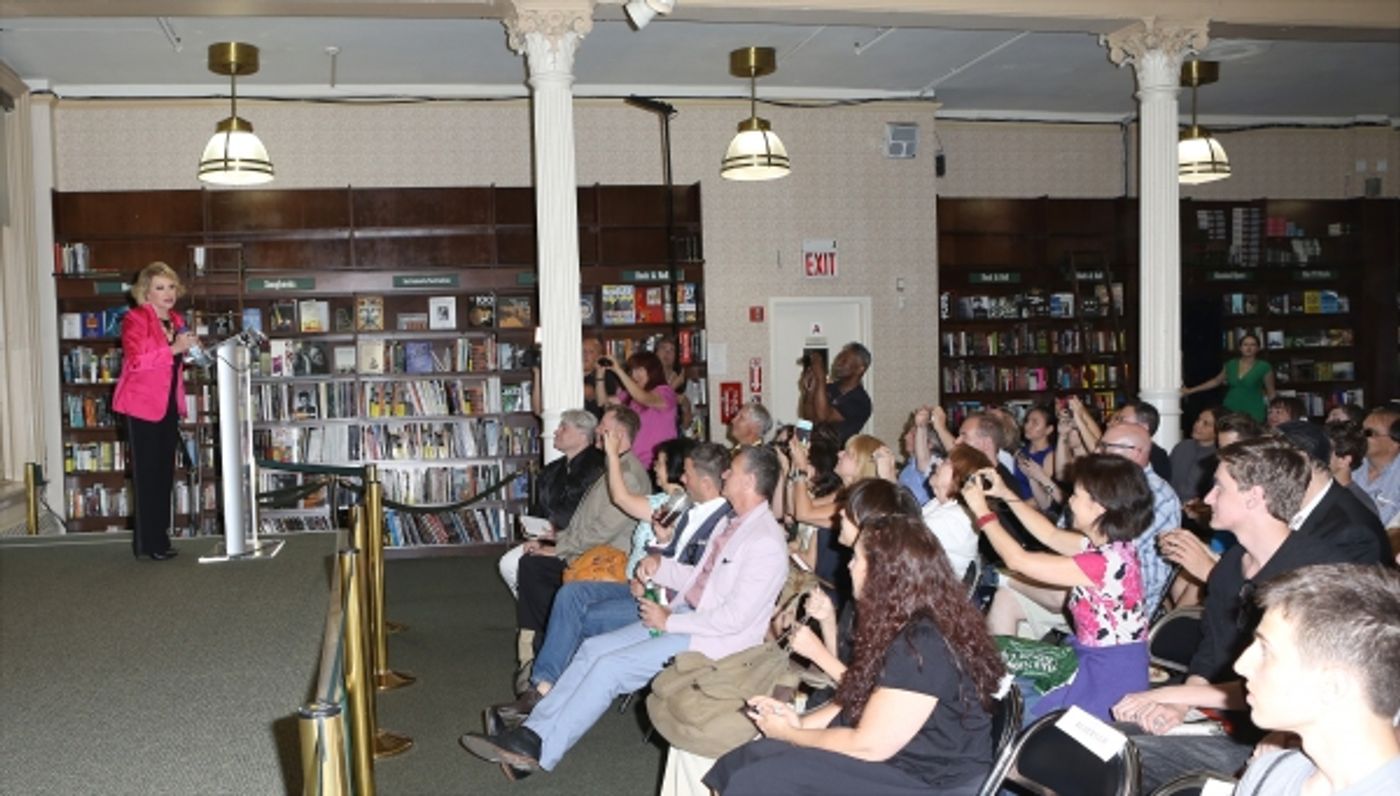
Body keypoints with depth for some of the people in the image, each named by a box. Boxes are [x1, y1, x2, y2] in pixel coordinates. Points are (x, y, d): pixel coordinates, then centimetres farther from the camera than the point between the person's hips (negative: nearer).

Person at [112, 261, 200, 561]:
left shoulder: (176, 321, 13)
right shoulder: (135, 319, -10)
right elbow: (136, 362, -22)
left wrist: (189, 351, 7)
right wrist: (174, 348, -26)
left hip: (169, 405, 8)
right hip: (143, 405, -7)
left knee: (165, 474, 10)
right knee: (148, 474, -4)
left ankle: (159, 538, 18)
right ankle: (148, 543, 1)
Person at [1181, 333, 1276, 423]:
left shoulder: (1264, 367, -1)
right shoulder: (1231, 365, 8)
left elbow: (1271, 393, 4)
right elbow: (1216, 381, 21)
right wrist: (1191, 391, 20)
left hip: (1253, 414, -3)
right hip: (1231, 410, 3)